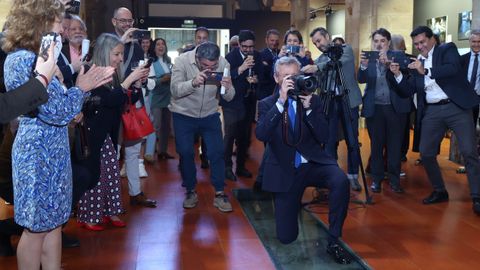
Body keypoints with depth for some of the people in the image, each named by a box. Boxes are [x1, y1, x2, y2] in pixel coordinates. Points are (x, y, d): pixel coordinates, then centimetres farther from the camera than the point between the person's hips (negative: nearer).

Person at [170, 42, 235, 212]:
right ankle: (190, 192, 19)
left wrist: (227, 88, -37)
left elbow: (229, 97, -13)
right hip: (184, 115, -1)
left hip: (210, 115, 1)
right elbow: (175, 90, -27)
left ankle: (219, 194, 7)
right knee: (185, 153, -1)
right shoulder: (182, 61, -19)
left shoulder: (223, 64, -14)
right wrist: (193, 82, -45)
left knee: (217, 152, -5)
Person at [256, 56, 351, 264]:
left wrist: (308, 108, -18)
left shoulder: (313, 100, 2)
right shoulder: (267, 104, -1)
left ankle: (333, 241, -16)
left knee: (341, 181, -34)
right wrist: (281, 101, -24)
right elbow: (261, 134, -20)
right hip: (285, 171, 0)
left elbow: (324, 137, -6)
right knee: (286, 237, 0)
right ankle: (295, 204, 34)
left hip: (314, 164, 1)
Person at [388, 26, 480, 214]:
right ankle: (440, 191, 21)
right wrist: (397, 74, -5)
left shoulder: (447, 49, 3)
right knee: (426, 153, 3)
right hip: (432, 111, 5)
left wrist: (426, 71, -21)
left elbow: (454, 68, -18)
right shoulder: (415, 62, 14)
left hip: (457, 107, -5)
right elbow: (407, 91, 10)